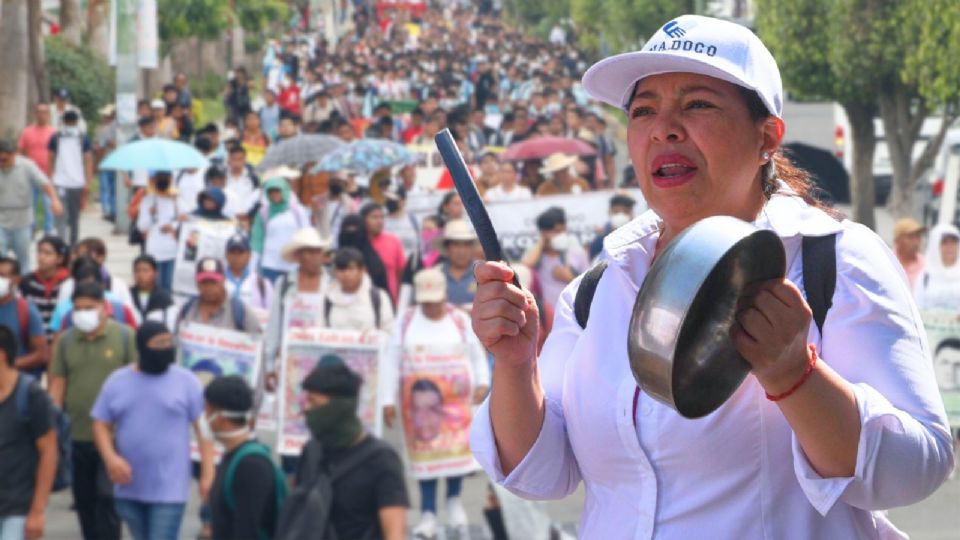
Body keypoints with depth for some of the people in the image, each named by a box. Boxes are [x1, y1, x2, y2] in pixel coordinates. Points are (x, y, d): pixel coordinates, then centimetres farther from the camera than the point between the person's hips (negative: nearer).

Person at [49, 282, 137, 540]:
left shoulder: (125, 337, -2)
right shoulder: (66, 341, 7)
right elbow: (57, 384, 8)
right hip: (77, 435, 4)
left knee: (107, 497, -9)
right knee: (84, 500, 12)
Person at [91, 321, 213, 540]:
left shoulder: (186, 381, -3)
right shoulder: (117, 381, 5)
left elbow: (204, 428, -3)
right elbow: (101, 425, 8)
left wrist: (208, 473, -9)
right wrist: (111, 458, -10)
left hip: (169, 490, -4)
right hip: (129, 488, 4)